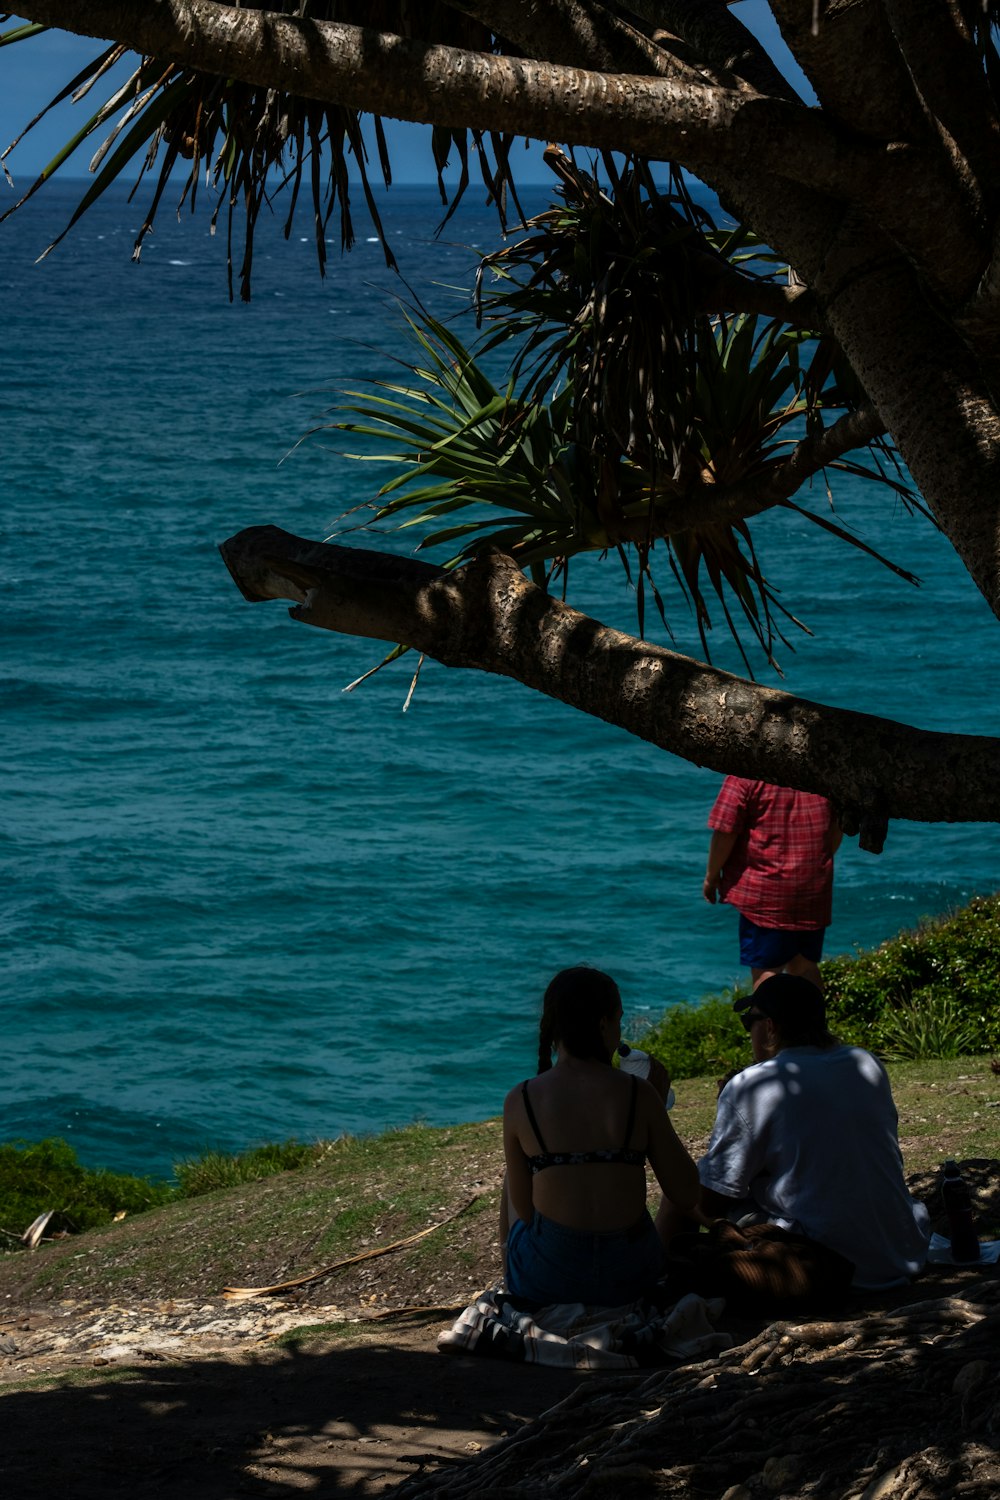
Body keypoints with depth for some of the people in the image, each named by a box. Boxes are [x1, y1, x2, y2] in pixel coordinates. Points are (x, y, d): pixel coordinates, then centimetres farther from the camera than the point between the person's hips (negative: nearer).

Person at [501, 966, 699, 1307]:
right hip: (629, 1279, 1)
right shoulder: (638, 1094, -10)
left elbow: (522, 1205, -1)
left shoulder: (520, 1101, -10)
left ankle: (510, 1289, 50)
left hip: (545, 1281, -1)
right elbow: (688, 1195, -2)